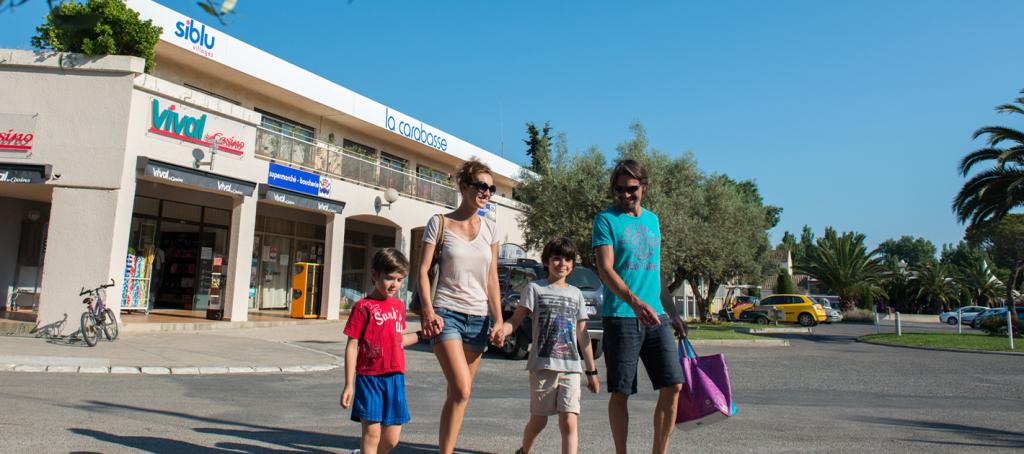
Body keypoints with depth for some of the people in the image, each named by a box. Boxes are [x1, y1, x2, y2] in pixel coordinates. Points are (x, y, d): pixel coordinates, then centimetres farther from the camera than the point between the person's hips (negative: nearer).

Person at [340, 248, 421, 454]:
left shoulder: (399, 305, 12)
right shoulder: (363, 307, -7)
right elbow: (352, 346, -6)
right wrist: (349, 385, -8)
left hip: (395, 377, 6)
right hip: (369, 377, -6)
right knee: (372, 433, -2)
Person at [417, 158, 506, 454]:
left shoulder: (490, 228, 9)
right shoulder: (439, 223, 0)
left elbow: (492, 279, 10)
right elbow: (423, 271, -2)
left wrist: (498, 321, 4)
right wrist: (429, 312, -13)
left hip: (479, 317, 4)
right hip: (446, 313, -4)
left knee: (458, 393, 7)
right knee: (462, 390, -17)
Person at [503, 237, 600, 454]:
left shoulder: (576, 294, 13)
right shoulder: (535, 288, 3)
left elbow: (583, 335, 15)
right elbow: (516, 320, -5)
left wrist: (592, 371, 14)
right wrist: (501, 330, -28)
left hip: (571, 367, 2)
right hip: (542, 365, -2)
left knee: (569, 423, -9)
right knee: (538, 421, 10)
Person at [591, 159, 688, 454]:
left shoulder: (652, 220, 17)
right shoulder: (606, 220, -2)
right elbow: (605, 270, -13)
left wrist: (672, 313, 22)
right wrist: (634, 302, -28)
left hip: (656, 317, 5)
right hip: (621, 317, -5)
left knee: (673, 385, 0)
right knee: (621, 392, 1)